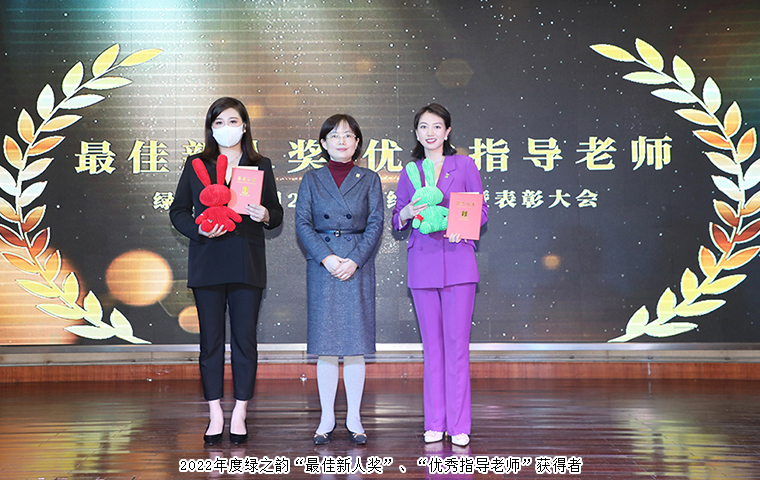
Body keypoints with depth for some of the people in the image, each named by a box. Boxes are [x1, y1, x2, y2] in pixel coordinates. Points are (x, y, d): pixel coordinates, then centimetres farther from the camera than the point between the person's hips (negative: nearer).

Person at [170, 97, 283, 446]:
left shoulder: (260, 166, 10)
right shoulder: (196, 165, 10)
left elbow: (277, 213, 10)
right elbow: (178, 211, 9)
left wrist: (265, 215, -13)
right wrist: (200, 229, -10)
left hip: (247, 264, 0)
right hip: (207, 263, 0)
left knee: (245, 338, 0)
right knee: (211, 339, 3)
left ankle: (239, 415, 9)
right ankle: (215, 416, 11)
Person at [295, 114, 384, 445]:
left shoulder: (369, 179, 9)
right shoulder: (311, 180, 9)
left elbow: (376, 224, 0)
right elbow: (302, 223, 1)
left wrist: (355, 261, -12)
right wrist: (326, 257, -13)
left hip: (358, 265, 0)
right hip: (322, 265, 0)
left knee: (356, 342, 1)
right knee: (325, 343, 2)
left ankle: (354, 419, 11)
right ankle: (327, 419, 12)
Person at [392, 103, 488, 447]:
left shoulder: (464, 165, 5)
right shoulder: (410, 172, 11)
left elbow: (481, 211, 5)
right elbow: (397, 220, 13)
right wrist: (406, 212, -9)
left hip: (457, 260, -2)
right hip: (422, 262, 2)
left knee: (457, 342, -4)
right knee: (431, 344, 6)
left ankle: (459, 425, 4)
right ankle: (435, 423, 14)